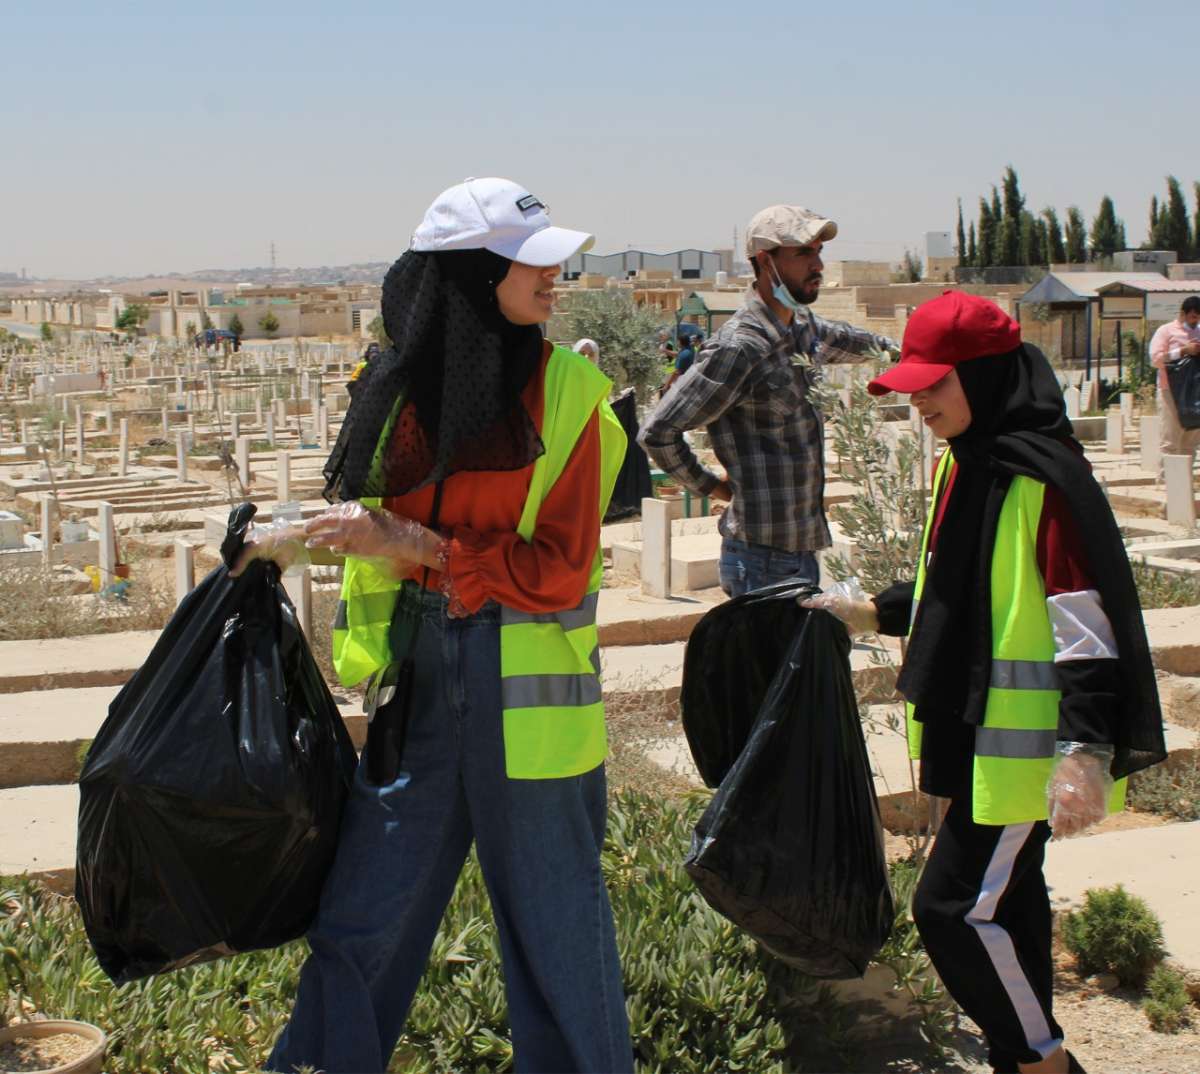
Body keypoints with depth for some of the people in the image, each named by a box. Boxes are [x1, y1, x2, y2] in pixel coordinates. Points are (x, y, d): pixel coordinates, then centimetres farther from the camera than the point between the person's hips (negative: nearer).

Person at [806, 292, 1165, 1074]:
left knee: (956, 907, -6)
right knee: (1005, 899, 17)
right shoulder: (965, 464, 9)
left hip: (1025, 739, -10)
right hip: (980, 730, 10)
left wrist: (1085, 752, -27)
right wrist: (872, 613, 22)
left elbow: (1087, 618, -22)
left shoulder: (1042, 475, -20)